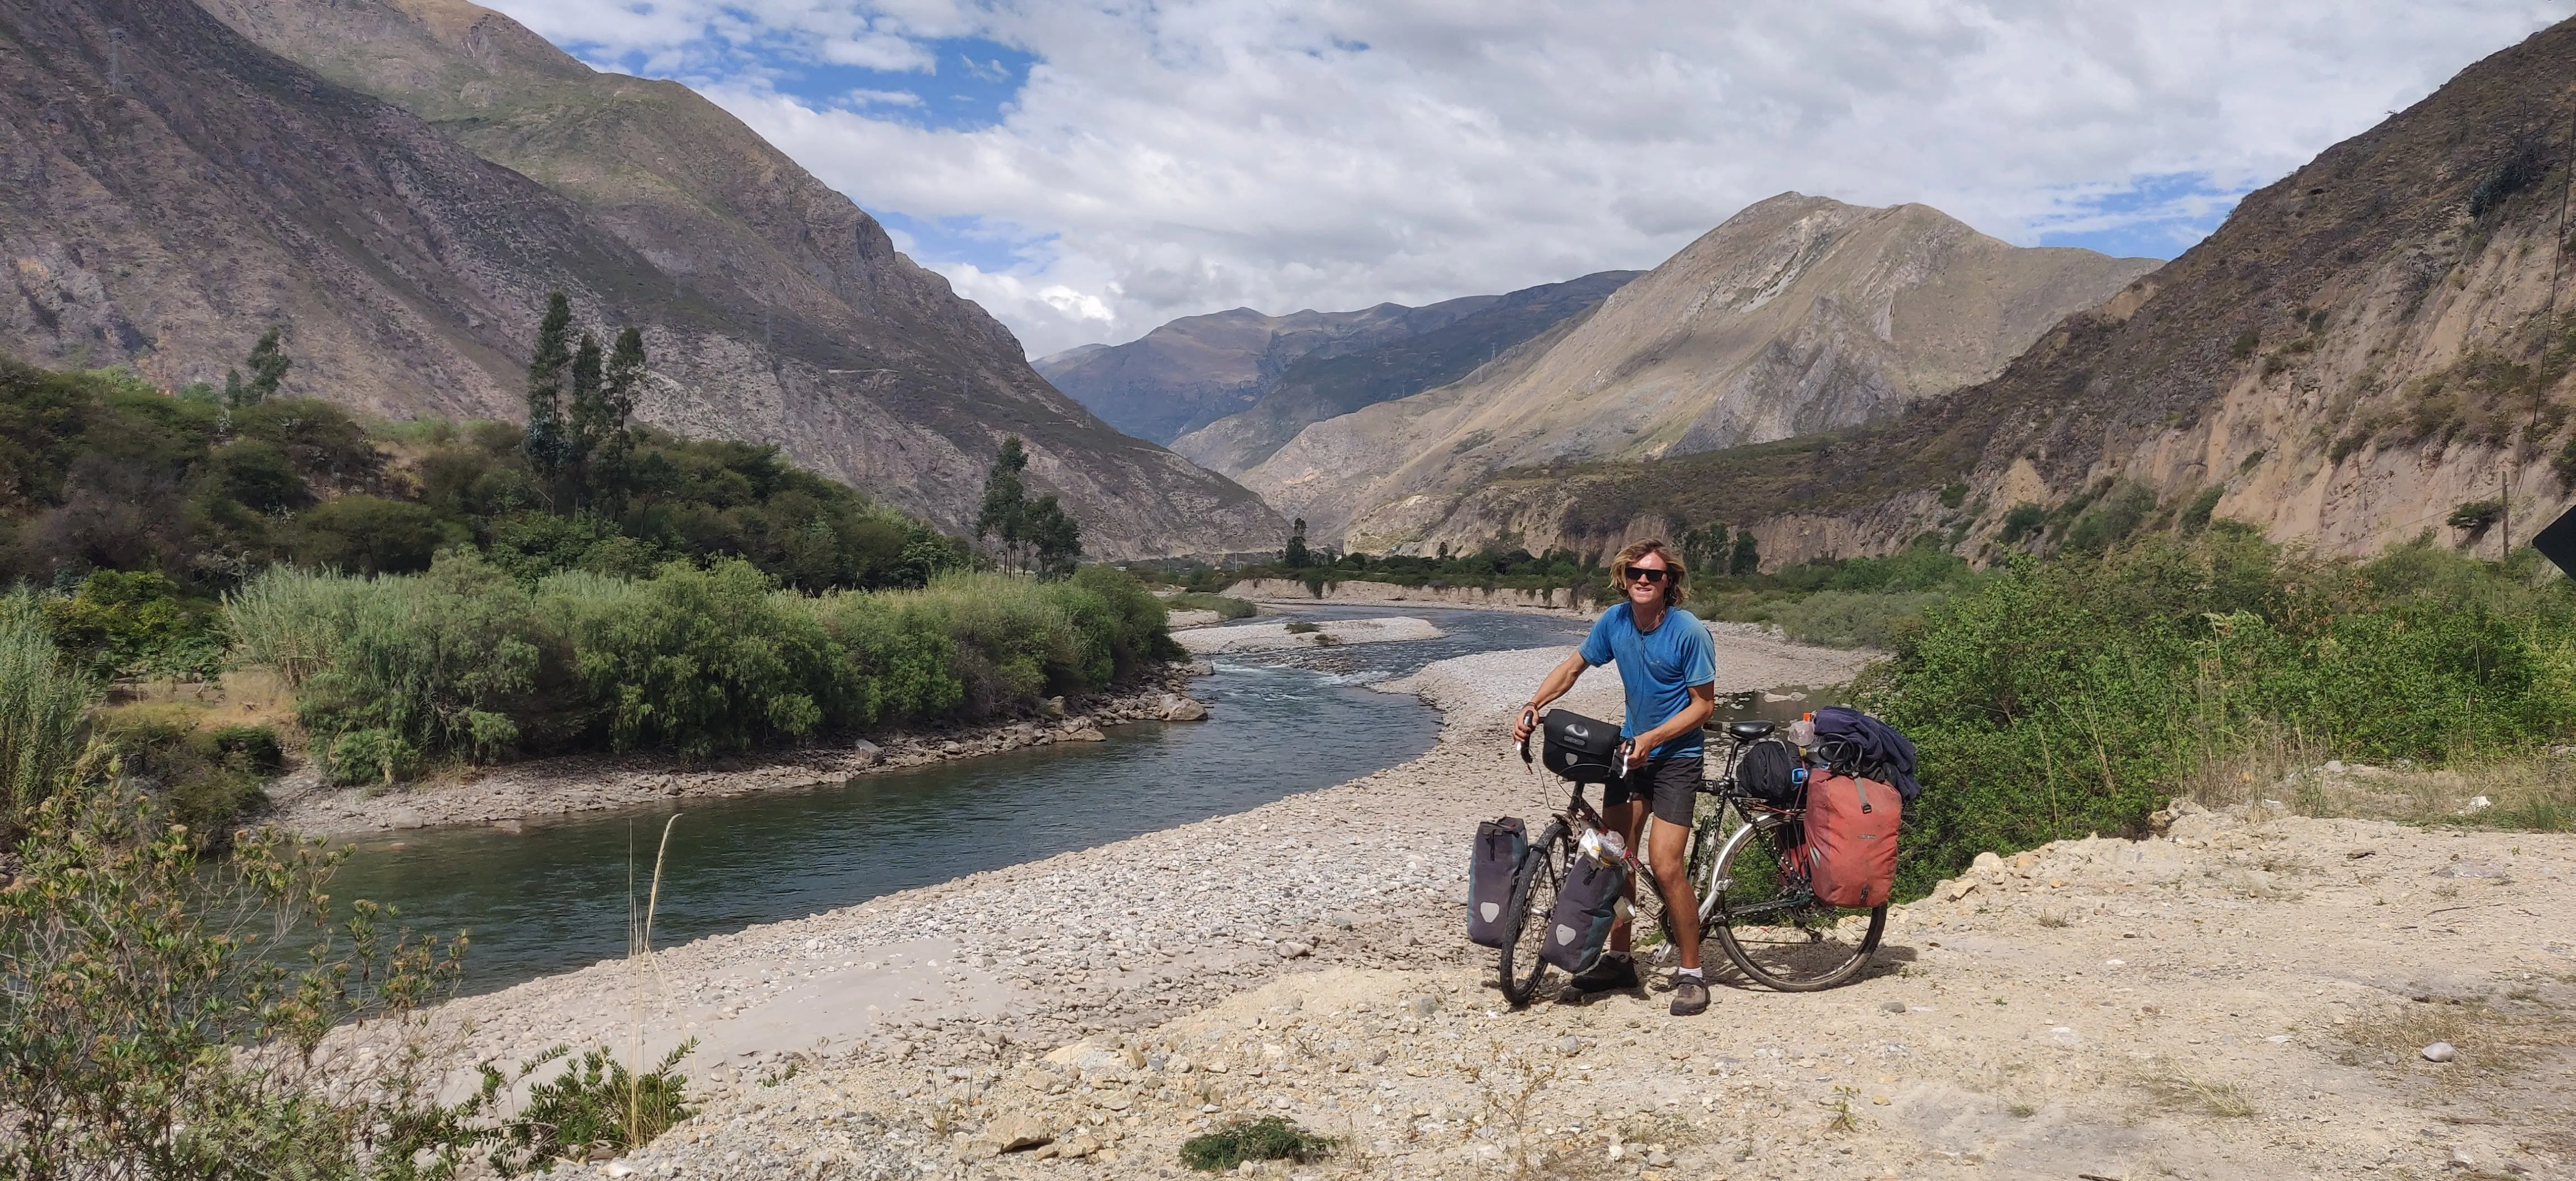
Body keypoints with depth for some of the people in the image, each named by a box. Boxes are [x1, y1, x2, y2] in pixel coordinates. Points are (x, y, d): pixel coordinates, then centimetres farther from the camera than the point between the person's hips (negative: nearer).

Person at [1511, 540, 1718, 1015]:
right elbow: (1572, 667, 8)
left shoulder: (1689, 632, -19)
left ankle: (1691, 972, 1)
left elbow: (1704, 705, -14)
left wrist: (1651, 738, -23)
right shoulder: (1615, 620, -4)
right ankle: (1619, 959, 21)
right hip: (1629, 747, 6)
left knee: (1664, 864, -14)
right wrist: (1533, 707, -6)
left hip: (1675, 754, -5)